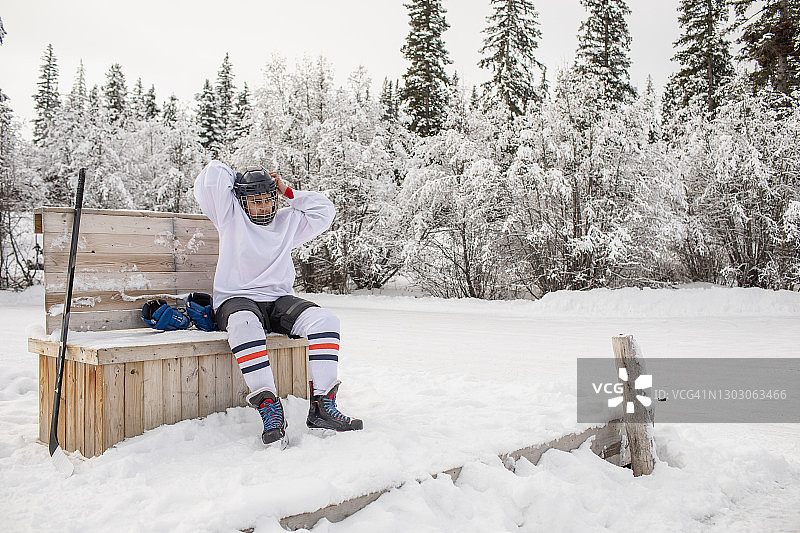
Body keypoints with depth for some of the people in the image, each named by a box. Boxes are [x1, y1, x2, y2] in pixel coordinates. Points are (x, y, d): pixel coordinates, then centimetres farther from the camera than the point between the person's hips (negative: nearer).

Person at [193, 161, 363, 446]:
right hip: (237, 299, -3)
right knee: (244, 324, -41)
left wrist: (287, 191, 13)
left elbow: (324, 210, 18)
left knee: (324, 319, -24)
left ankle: (322, 405, -28)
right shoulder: (231, 216, 8)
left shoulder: (288, 221, 19)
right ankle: (269, 407, -39)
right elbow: (213, 174, -1)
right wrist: (237, 178, 18)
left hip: (280, 300, 4)